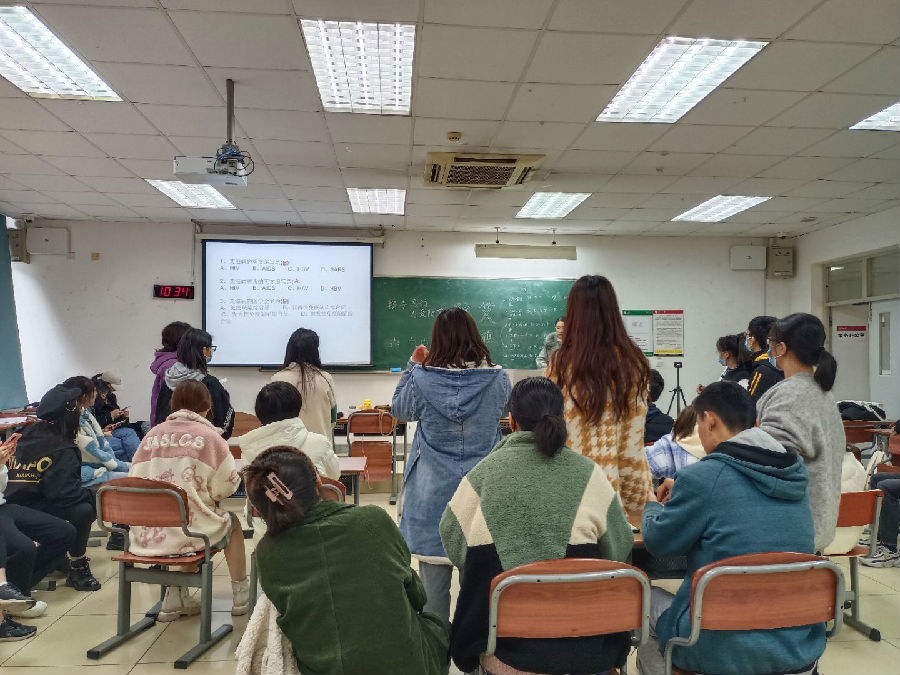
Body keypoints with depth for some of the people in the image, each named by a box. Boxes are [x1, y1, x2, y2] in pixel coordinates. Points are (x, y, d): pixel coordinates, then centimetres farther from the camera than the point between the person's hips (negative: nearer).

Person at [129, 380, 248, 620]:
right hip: (188, 530, -4)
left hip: (146, 533, 5)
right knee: (232, 524, 24)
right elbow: (228, 483, -2)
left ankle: (175, 596, 24)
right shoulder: (208, 436, -6)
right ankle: (241, 595, 32)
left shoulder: (152, 434, 4)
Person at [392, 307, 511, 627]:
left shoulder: (422, 379, -12)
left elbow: (399, 410, 8)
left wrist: (413, 365, 13)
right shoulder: (497, 378, -9)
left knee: (433, 568, 12)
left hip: (433, 492, -1)